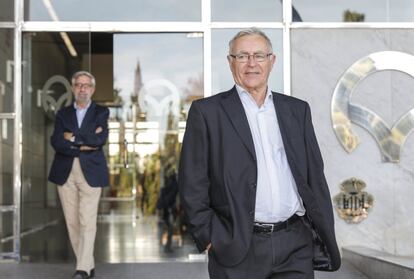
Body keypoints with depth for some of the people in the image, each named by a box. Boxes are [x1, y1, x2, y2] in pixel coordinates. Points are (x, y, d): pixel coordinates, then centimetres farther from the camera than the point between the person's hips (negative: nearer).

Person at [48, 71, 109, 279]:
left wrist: (72, 138, -4)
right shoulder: (63, 114, 13)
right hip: (65, 173, 3)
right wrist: (83, 145, -10)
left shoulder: (101, 112, 8)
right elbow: (56, 142, -2)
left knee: (87, 222, -10)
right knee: (72, 222, 3)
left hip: (90, 173, -3)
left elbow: (100, 139, -9)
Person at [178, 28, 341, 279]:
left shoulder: (297, 110, 12)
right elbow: (192, 185, -1)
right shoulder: (207, 112, 1)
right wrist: (209, 238, -6)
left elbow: (315, 177, 13)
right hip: (238, 249, -3)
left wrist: (325, 237, 8)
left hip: (296, 247, 3)